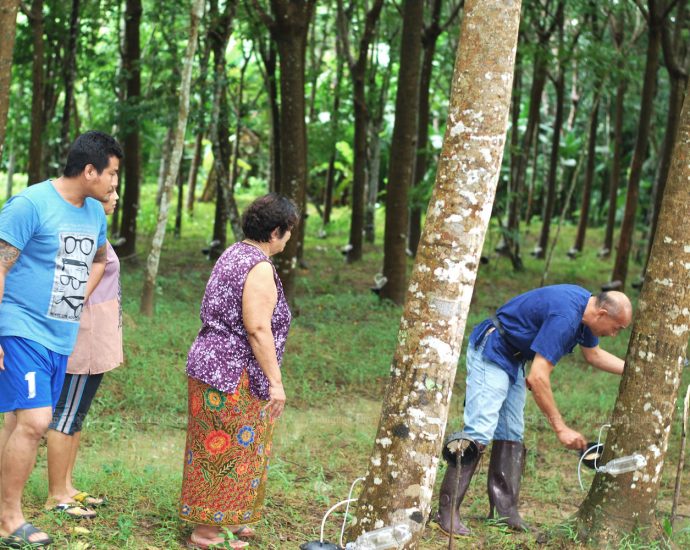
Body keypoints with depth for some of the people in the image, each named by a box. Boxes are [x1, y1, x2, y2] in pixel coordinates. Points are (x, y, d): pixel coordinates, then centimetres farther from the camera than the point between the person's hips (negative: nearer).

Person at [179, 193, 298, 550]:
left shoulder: (234, 255, 11)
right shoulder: (259, 267, -18)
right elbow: (258, 329, -22)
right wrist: (275, 381, -19)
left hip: (211, 363, 10)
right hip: (232, 373, -10)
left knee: (217, 447, 18)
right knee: (227, 451, -1)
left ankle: (225, 520, 29)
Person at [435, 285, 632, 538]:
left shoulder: (585, 306, 1)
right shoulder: (564, 317, -30)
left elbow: (593, 355, 21)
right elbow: (538, 378, -31)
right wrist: (561, 428, -26)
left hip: (513, 358, 11)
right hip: (490, 353, -11)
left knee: (512, 434, 8)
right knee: (479, 432, -17)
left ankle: (504, 510, 10)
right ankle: (448, 512, -17)